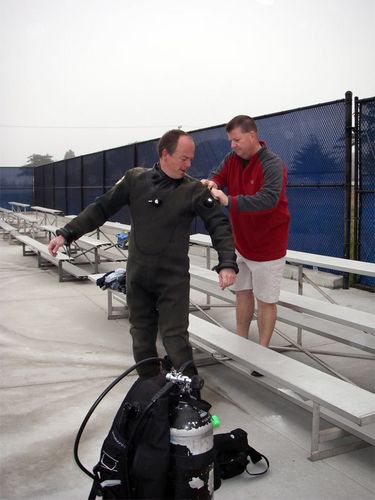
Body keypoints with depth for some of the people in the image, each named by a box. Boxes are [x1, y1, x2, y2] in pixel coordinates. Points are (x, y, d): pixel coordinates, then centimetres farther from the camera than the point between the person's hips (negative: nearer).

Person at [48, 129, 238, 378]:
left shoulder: (195, 189, -6)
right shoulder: (135, 178, 0)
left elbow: (219, 225, -11)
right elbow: (101, 208, 4)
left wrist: (227, 263, -26)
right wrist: (67, 233, 0)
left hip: (173, 279, -3)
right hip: (137, 276, 3)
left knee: (175, 338, -7)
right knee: (142, 336, 13)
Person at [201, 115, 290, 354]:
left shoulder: (273, 164, -22)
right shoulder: (232, 158, 1)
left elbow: (269, 198, -35)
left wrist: (229, 201, -43)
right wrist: (213, 182, -26)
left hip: (267, 245, -7)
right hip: (241, 242, 7)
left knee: (265, 300, 4)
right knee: (243, 293, 15)